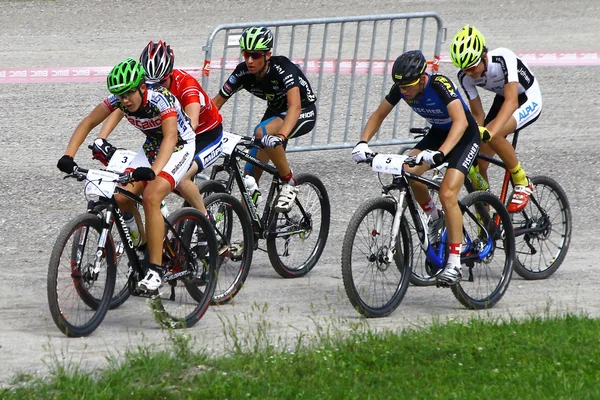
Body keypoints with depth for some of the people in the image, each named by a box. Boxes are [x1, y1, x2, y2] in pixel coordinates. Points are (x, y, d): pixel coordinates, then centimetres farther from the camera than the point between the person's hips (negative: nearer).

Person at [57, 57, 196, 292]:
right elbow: (87, 123, -11)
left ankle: (156, 268, -23)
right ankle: (143, 245, 10)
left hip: (179, 147, -6)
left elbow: (170, 137, -46)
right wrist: (68, 156, -26)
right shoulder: (118, 99, -18)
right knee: (121, 197, -14)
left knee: (151, 198, -27)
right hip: (151, 146, 6)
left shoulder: (160, 99, -34)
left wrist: (153, 171, -61)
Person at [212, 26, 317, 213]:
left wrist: (281, 136, -62)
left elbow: (295, 106, -46)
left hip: (303, 113, -6)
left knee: (263, 133, -37)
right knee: (250, 178, -4)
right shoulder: (243, 72, -17)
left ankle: (289, 182, -19)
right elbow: (217, 102, -9)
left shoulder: (282, 68, -33)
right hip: (276, 111, 6)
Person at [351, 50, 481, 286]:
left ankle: (454, 264, -17)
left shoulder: (440, 85, -33)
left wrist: (439, 153, -57)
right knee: (408, 173, -19)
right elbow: (378, 115, -3)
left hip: (464, 135, -7)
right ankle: (434, 218, 9)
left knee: (447, 194, -22)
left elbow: (461, 122, -44)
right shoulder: (401, 89, -15)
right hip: (437, 132, 7)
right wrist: (363, 142, -21)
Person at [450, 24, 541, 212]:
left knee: (494, 135, -35)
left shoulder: (503, 58, -34)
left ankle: (523, 184, -15)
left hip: (528, 100, -6)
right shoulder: (465, 76, -17)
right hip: (502, 100, 6)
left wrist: (489, 132, -55)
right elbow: (478, 115, -9)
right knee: (477, 165, -4)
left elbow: (512, 101, -44)